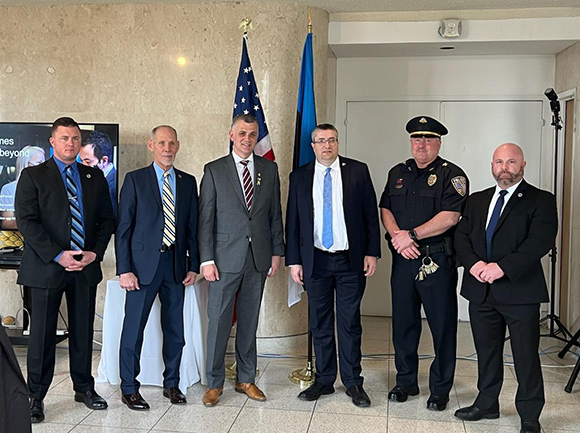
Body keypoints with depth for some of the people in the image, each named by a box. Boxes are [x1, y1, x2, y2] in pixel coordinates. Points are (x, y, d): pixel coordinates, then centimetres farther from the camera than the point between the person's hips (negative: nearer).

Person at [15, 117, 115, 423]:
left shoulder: (95, 177, 11)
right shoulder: (32, 176, 1)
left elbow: (106, 219, 11)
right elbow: (26, 221, -7)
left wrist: (95, 252, -5)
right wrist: (57, 256, -15)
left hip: (86, 266, 3)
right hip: (46, 267, -3)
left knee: (83, 331, 11)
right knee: (42, 333, 3)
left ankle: (84, 388, 25)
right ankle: (35, 397, 15)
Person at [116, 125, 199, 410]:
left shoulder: (188, 182, 9)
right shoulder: (135, 180, -1)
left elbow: (193, 226, 10)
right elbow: (123, 227, -4)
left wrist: (193, 265, 4)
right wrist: (124, 269, -10)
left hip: (176, 264, 3)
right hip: (144, 264, -3)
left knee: (175, 328, 10)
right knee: (134, 328, 2)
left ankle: (171, 384, 25)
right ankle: (129, 388, 17)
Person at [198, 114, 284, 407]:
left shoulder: (269, 169, 8)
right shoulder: (214, 171, 0)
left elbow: (275, 215, 11)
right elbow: (206, 218, -3)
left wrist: (276, 252, 6)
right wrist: (206, 259, -8)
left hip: (259, 258, 3)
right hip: (225, 258, -3)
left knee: (249, 321, 12)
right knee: (219, 321, 2)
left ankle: (246, 379, 25)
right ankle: (215, 383, 16)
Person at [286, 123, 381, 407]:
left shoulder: (358, 171, 2)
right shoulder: (299, 177, 6)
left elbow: (371, 213, 2)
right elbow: (292, 221, 6)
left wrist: (372, 252, -4)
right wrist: (294, 261, 2)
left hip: (350, 260, -1)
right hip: (315, 261, 2)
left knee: (350, 323, 5)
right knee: (319, 324, 10)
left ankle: (353, 382, 18)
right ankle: (324, 380, 23)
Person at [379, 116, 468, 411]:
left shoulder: (452, 175, -4)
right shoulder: (397, 173, 13)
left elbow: (449, 217, -15)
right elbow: (385, 209, 9)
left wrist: (411, 235, -16)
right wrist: (398, 237, -9)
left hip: (437, 262, -4)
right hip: (403, 259, 5)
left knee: (442, 326, 4)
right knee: (403, 323, 13)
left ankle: (440, 389, 19)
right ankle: (405, 382, 28)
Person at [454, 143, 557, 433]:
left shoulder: (541, 201, -2)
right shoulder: (477, 200, 14)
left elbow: (541, 241, -15)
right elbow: (461, 237, 6)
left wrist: (502, 267, -23)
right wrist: (474, 263, -13)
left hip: (520, 291, -4)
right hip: (481, 290, 5)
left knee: (526, 357, 3)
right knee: (487, 352, 17)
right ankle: (487, 404, 33)